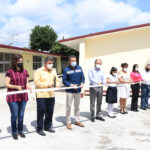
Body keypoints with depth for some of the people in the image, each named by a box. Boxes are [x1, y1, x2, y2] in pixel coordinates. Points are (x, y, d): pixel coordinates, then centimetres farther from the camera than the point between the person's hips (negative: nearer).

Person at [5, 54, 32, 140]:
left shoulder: (25, 71, 5)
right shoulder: (10, 72, -7)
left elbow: (27, 83, 9)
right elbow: (7, 84, -7)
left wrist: (29, 87, -12)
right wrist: (17, 87, -21)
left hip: (23, 97, 4)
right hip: (13, 97, -4)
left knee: (21, 115, 13)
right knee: (14, 115, 5)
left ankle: (20, 131, 30)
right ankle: (14, 132, 25)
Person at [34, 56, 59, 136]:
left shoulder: (53, 71, 13)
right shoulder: (39, 71, -4)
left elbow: (57, 80, 13)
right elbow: (36, 82, -13)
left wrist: (56, 84, -10)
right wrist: (47, 85, -22)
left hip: (51, 95, 5)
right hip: (41, 95, -5)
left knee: (50, 112, 12)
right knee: (41, 112, 1)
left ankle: (48, 126, 29)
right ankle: (39, 129, 15)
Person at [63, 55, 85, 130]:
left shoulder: (79, 68, 3)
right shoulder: (66, 70, -8)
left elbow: (82, 77, 7)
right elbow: (64, 81, -8)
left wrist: (82, 83, -13)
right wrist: (71, 85, -20)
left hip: (78, 91, 4)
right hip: (69, 91, -4)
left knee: (77, 106, 16)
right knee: (68, 106, 3)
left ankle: (77, 120, 30)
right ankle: (68, 122, 16)